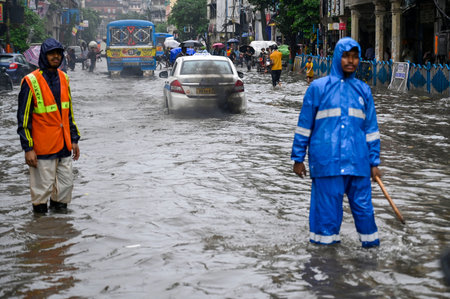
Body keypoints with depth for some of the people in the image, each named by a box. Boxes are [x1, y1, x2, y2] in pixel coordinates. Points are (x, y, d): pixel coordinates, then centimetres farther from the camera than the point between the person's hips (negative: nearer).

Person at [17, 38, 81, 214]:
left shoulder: (63, 78, 8)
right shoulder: (31, 82, -12)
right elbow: (23, 118, -11)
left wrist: (74, 139, 14)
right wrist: (28, 148, -14)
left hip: (64, 145, 6)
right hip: (43, 147, -6)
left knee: (66, 183, 11)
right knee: (43, 186, 0)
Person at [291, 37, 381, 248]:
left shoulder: (363, 90, 12)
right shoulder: (318, 87, 3)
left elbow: (371, 128, 16)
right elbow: (304, 125, 5)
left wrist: (374, 162, 13)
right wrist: (298, 158, 4)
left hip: (357, 161, 3)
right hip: (326, 159, -3)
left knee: (363, 205, 4)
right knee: (328, 207, 0)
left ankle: (370, 241, 17)